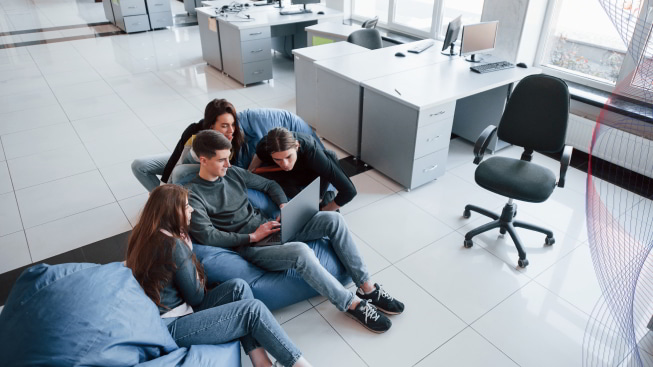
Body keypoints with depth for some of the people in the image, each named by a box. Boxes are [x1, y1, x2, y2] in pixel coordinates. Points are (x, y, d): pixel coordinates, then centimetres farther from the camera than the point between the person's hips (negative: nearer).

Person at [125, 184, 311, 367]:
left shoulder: (146, 234, 6)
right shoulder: (173, 245, -21)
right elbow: (196, 297, -10)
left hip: (173, 313, 10)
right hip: (171, 327, -9)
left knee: (238, 287, -3)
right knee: (254, 310, -16)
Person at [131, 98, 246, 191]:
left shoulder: (236, 140, -32)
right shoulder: (194, 131, -32)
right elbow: (176, 158, -22)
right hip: (188, 160, 3)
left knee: (179, 172, -34)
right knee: (138, 165, -7)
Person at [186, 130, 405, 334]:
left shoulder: (233, 173, 9)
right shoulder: (192, 195, -10)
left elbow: (269, 185, 19)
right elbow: (206, 236, -18)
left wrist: (284, 207, 1)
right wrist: (252, 236, -15)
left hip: (267, 225, 7)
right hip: (249, 247, -7)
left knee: (333, 219, -11)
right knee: (301, 251, -36)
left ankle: (367, 288, -5)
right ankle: (352, 305, -17)